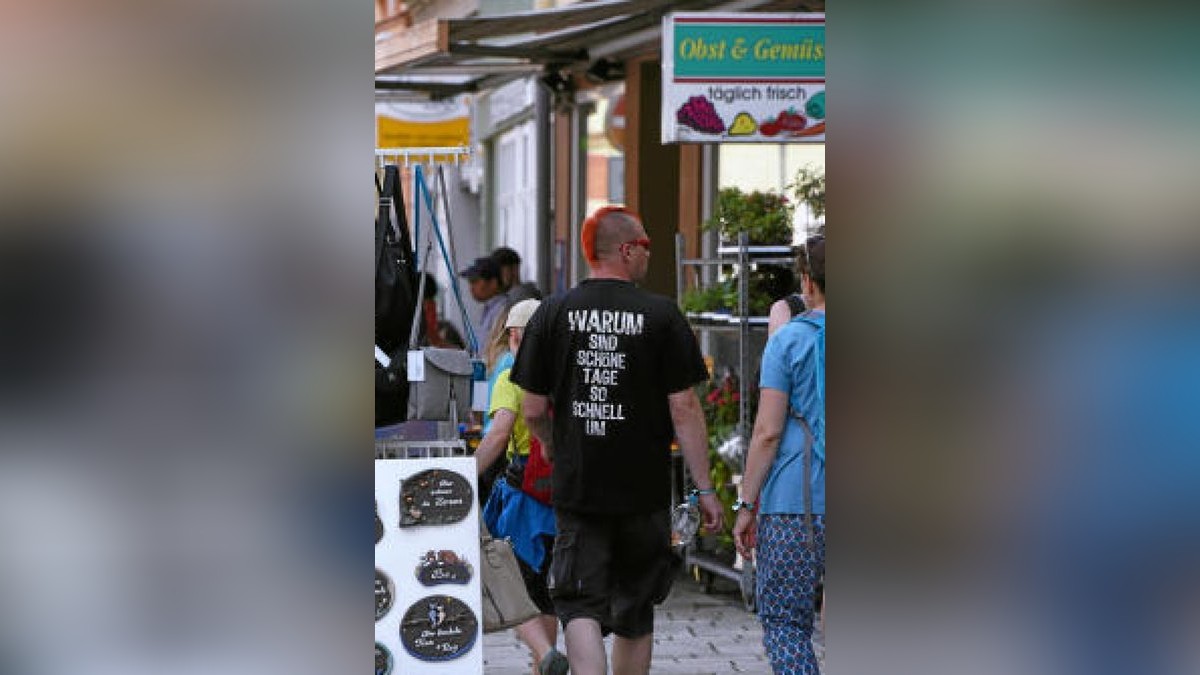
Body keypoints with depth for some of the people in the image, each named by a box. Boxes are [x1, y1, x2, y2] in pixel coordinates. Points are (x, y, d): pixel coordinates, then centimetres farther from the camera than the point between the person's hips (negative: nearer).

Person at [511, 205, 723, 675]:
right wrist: (704, 489, -3)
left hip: (576, 484, 0)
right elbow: (684, 410, -8)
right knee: (636, 610, 15)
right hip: (645, 491, 0)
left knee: (581, 605, 1)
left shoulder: (553, 314, -1)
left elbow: (534, 411, 1)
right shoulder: (662, 315, -5)